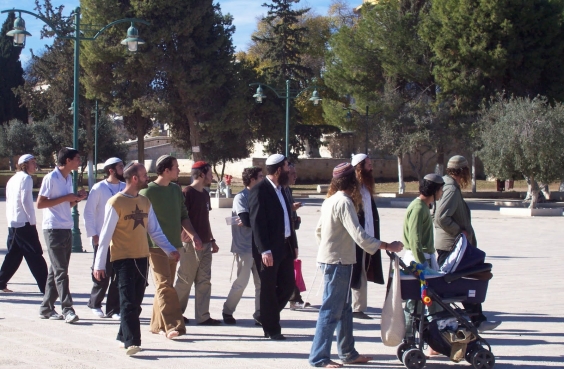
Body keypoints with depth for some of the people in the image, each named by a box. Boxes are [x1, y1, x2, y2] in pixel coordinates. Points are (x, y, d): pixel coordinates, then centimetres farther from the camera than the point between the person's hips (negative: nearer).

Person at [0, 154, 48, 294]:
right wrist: (32, 221, -12)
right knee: (35, 256, -7)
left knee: (13, 255, 15)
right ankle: (45, 286, -8)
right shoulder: (26, 178, -9)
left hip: (12, 224, 8)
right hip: (25, 223, -8)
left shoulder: (12, 179, 17)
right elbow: (25, 201, -17)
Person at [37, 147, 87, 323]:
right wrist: (66, 198, -16)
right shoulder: (51, 178, -10)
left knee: (56, 270, 10)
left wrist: (76, 199, 2)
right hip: (53, 229, -8)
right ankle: (67, 309, -12)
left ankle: (47, 308, 16)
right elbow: (40, 204, -14)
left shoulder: (68, 178, 15)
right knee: (60, 271, -9)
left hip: (67, 229, 8)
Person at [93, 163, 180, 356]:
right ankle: (131, 342, -13)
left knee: (136, 302, 8)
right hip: (123, 258, -6)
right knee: (128, 302, -10)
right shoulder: (116, 203, -8)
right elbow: (106, 235, -8)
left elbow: (155, 230, 14)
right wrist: (99, 263, -10)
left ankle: (123, 337, 20)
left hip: (142, 258, 6)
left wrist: (170, 250, 1)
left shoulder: (145, 202, 11)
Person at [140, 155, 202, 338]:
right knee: (164, 285, -11)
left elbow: (183, 216, 19)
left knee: (165, 286, 10)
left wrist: (193, 235, 7)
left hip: (174, 245, 7)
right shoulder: (148, 191, -8)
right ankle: (173, 325, -17)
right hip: (156, 246, -7)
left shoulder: (176, 189, 12)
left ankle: (157, 324, 17)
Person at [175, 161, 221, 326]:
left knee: (204, 281, 5)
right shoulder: (187, 193, -10)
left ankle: (203, 316, 7)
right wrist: (187, 237, -21)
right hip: (191, 244, -8)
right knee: (185, 281, 1)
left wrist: (212, 240, 18)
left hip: (204, 244, 8)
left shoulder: (205, 194, 15)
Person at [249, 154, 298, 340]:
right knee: (269, 289, 2)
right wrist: (264, 250, -22)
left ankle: (269, 316, 29)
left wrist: (294, 244, 14)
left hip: (285, 246, 8)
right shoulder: (260, 190, -12)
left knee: (288, 285, 10)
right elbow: (257, 222, -17)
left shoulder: (280, 190, 14)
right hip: (269, 250, -8)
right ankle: (272, 329, 10)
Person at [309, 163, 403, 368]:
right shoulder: (344, 202, -18)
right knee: (331, 311, -6)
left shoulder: (330, 200, 11)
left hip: (330, 260, 10)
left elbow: (318, 231, 18)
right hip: (338, 262, -10)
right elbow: (358, 235, -24)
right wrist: (387, 246, -18)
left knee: (344, 309, 16)